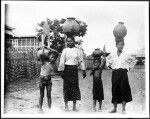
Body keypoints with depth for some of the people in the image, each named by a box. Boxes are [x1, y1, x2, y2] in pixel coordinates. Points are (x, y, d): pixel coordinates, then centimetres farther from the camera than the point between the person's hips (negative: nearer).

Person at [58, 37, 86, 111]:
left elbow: (81, 61, 5)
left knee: (75, 86, 2)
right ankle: (66, 106, 10)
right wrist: (61, 71, -7)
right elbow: (62, 61, -1)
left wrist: (83, 71, -1)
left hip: (75, 70, 1)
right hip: (67, 69, -1)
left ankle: (74, 106, 11)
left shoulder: (77, 51, 5)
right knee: (66, 86, 0)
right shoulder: (65, 50, 2)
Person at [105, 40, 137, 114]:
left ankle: (123, 109, 1)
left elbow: (133, 61, 17)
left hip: (123, 73, -1)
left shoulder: (126, 55, 2)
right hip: (115, 73, 1)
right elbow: (107, 59, 27)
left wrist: (129, 68, 9)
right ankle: (114, 108, 10)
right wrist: (109, 65, 15)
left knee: (123, 90, -4)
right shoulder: (112, 55, 6)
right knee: (115, 89, 1)